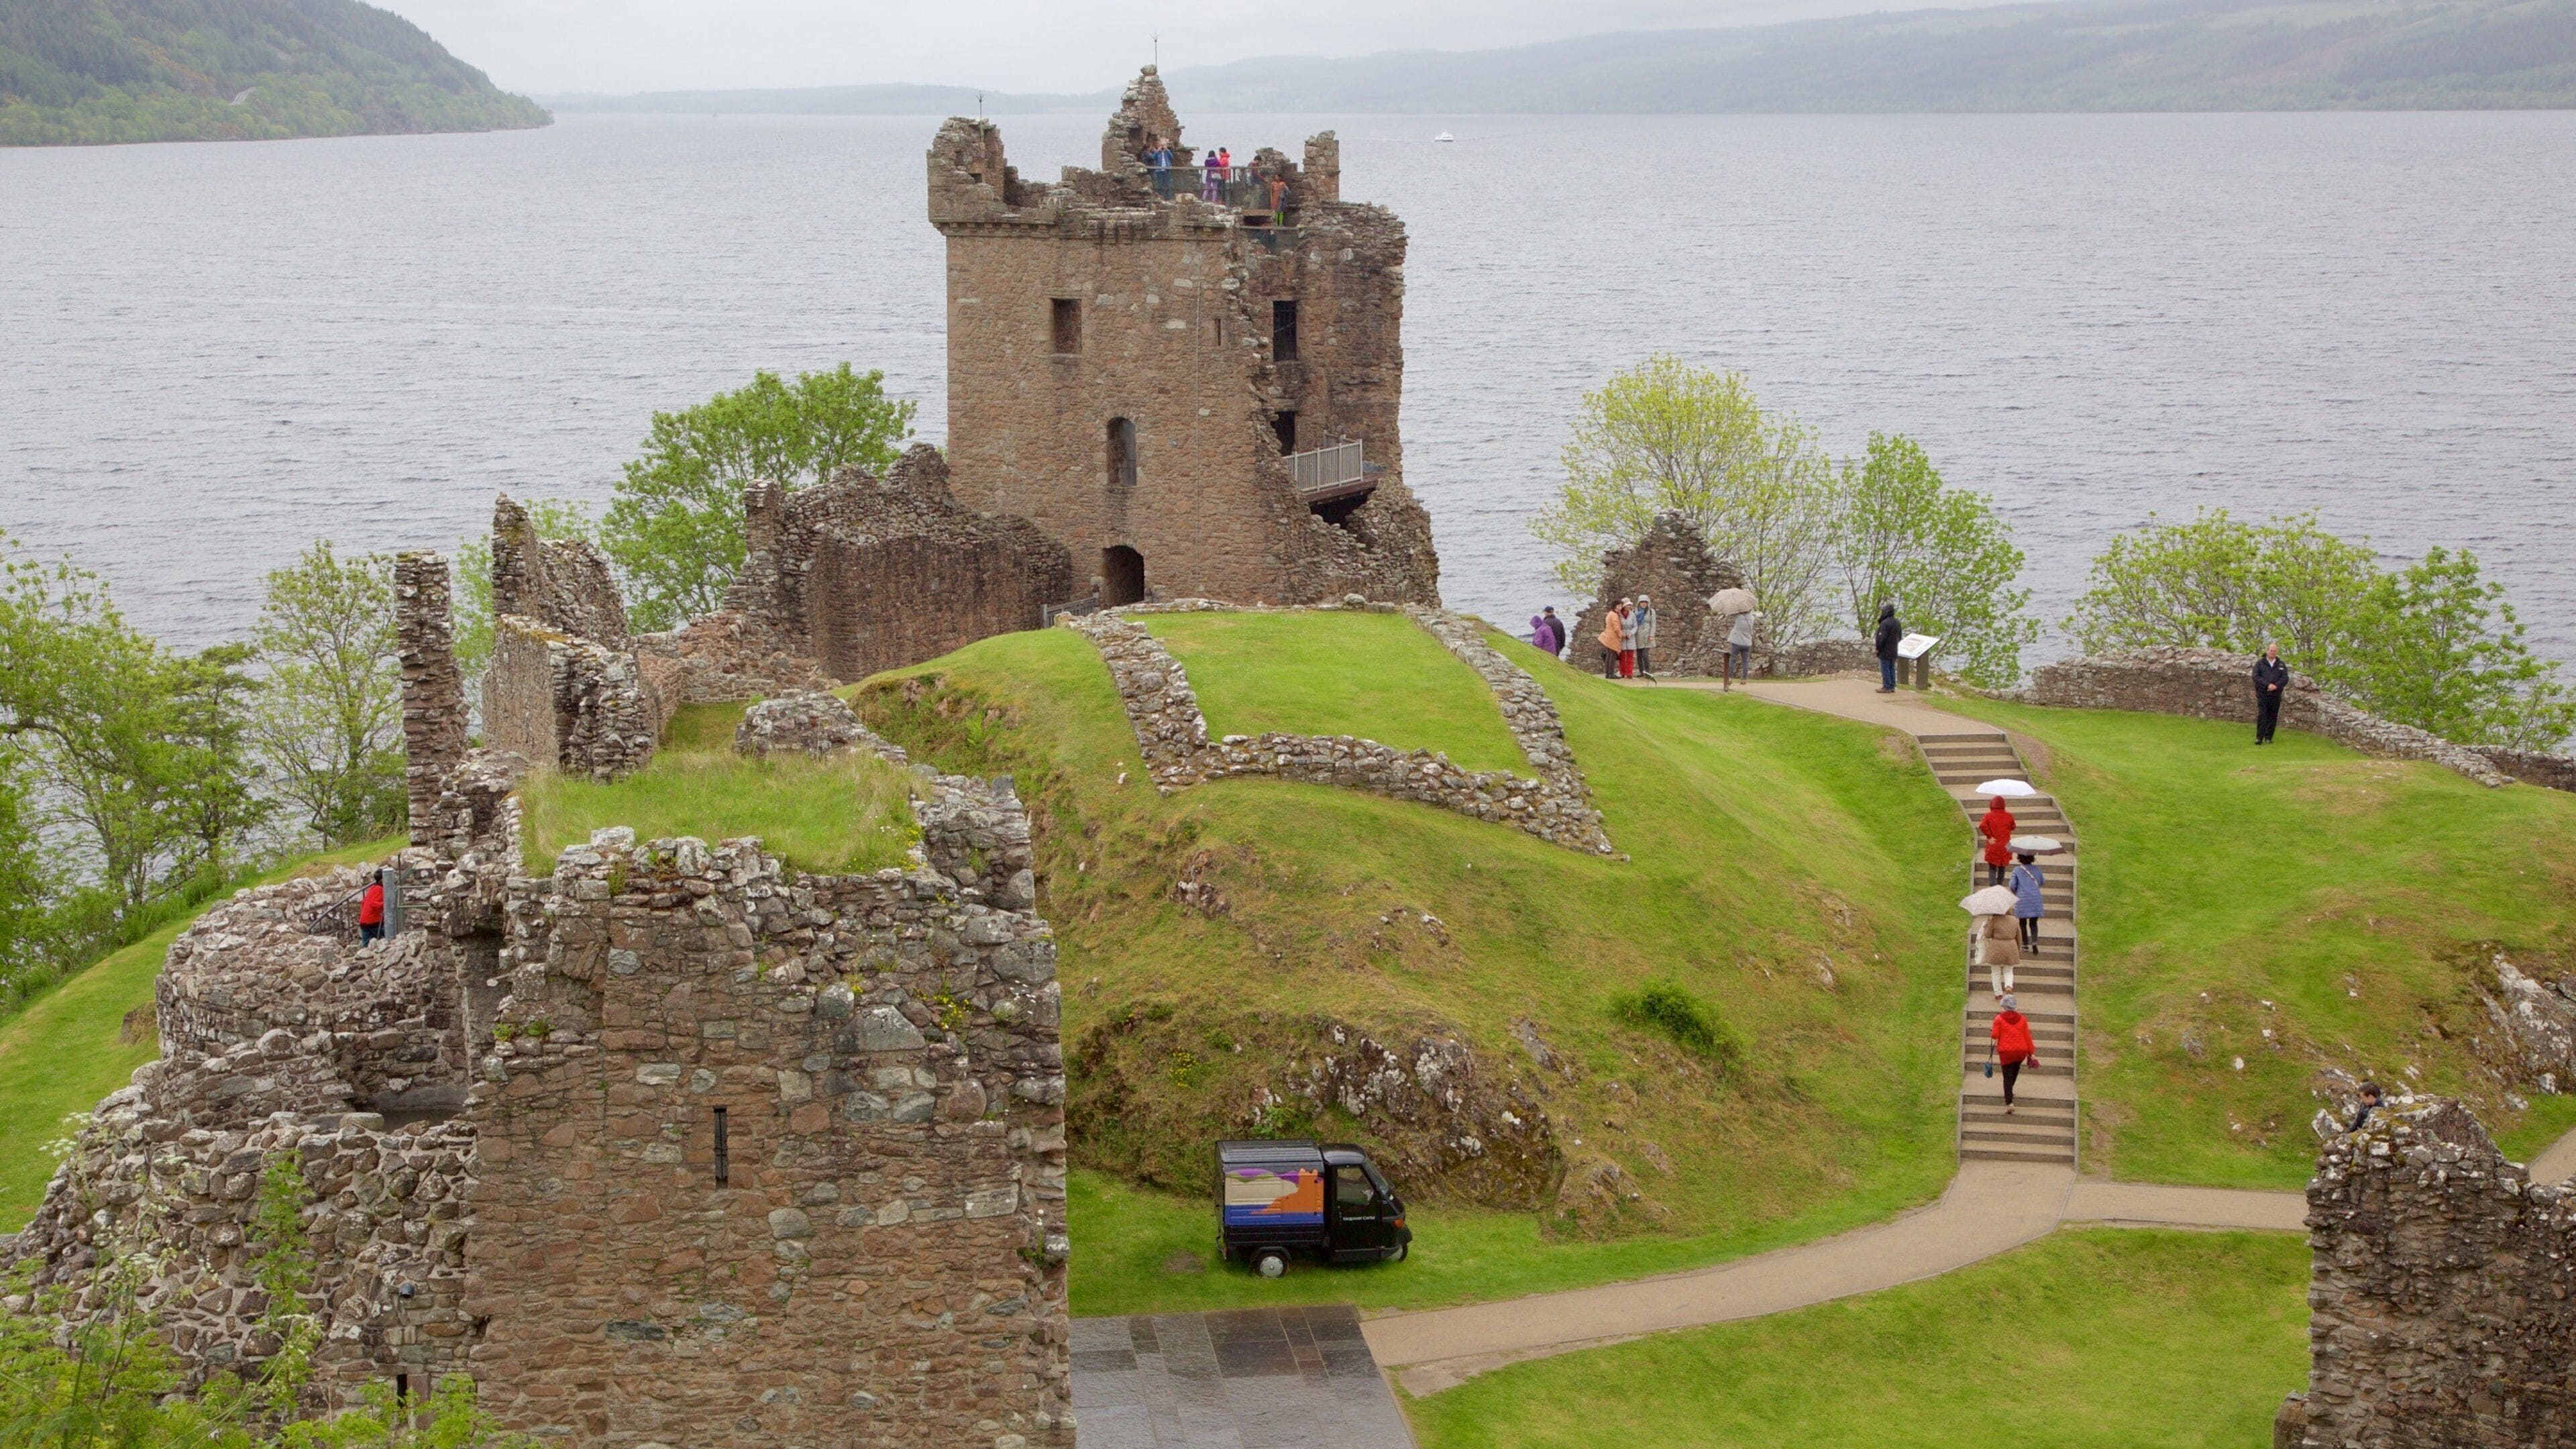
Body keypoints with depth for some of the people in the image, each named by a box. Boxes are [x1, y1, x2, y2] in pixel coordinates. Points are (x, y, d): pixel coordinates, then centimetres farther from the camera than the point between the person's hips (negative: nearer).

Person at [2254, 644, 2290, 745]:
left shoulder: (2281, 665, 13)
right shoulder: (2260, 663, 7)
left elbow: (2285, 678, 3)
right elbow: (2256, 677, -5)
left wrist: (2276, 686, -14)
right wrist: (2267, 685, -16)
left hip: (2276, 694, 2)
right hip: (2262, 694, -2)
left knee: (2273, 717, 3)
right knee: (2262, 715, -11)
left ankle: (2268, 737, 11)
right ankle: (2259, 737, -10)